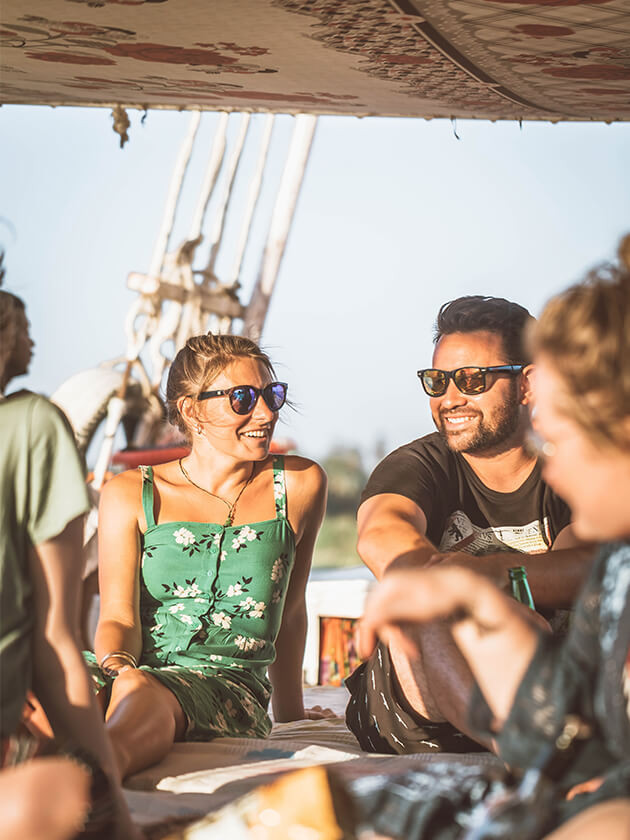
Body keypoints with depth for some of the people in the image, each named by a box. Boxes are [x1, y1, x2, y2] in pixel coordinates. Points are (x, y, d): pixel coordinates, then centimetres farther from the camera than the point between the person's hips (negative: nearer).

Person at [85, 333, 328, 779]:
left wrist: (290, 712, 34)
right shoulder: (130, 495, 10)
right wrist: (116, 667, -21)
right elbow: (119, 617, 3)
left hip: (229, 683, -2)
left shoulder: (299, 485, 12)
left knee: (142, 697, -39)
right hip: (139, 669, 2)